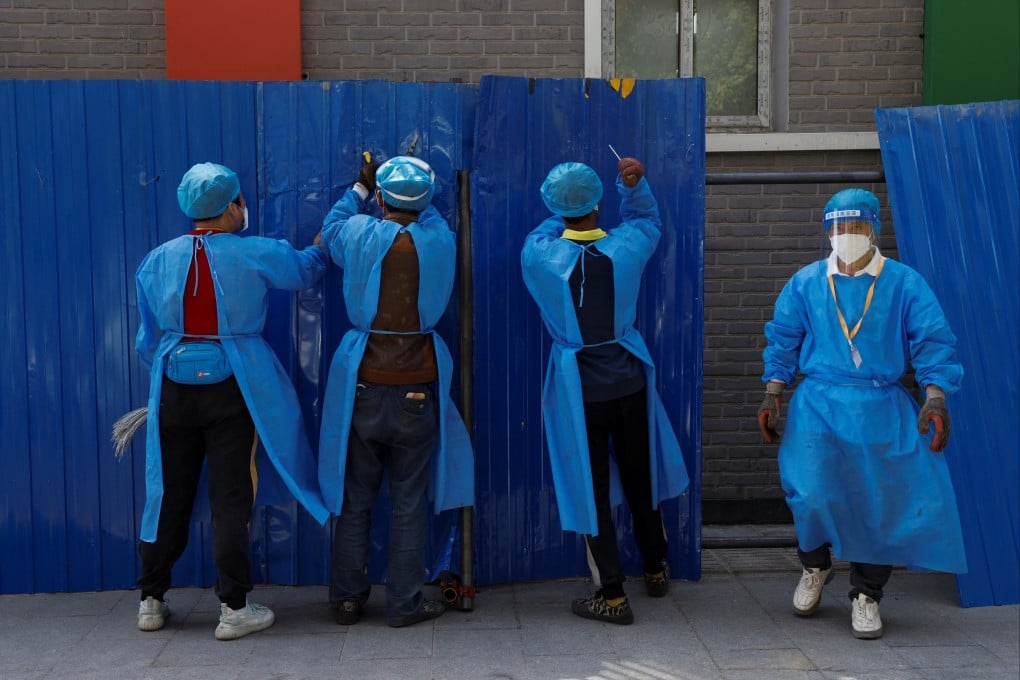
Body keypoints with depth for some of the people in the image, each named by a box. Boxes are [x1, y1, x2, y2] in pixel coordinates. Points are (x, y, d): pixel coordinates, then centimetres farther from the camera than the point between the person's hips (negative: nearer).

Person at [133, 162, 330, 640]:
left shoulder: (158, 261, 3)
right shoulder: (255, 255, -8)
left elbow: (148, 338, 9)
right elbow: (308, 268, 9)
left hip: (174, 389, 4)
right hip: (231, 389, -3)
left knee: (169, 493, 13)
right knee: (230, 497, 2)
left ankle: (151, 601, 23)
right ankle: (233, 609, 8)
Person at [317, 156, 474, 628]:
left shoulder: (359, 235, -7)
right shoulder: (440, 241, -7)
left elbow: (332, 226, 18)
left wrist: (361, 188, 29)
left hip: (362, 385, 1)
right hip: (416, 389, 0)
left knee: (355, 501, 12)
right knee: (409, 503, 8)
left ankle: (347, 600, 21)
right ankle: (405, 603, 14)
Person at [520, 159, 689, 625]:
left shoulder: (539, 253, -12)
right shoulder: (624, 248, -8)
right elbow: (647, 219, 15)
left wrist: (565, 219, 25)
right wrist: (634, 184, 2)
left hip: (578, 386, -2)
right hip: (627, 378, 3)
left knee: (591, 487, 4)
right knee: (638, 476, 18)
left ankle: (612, 595, 7)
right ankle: (656, 570, 36)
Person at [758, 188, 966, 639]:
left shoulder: (904, 284, 0)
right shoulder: (805, 283, 5)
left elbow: (932, 343, 0)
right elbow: (783, 342, 10)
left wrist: (935, 397, -11)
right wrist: (771, 397, 5)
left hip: (883, 411, 0)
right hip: (818, 406, 0)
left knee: (883, 502, 1)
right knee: (811, 492, -14)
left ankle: (866, 595, 22)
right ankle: (815, 566, 19)